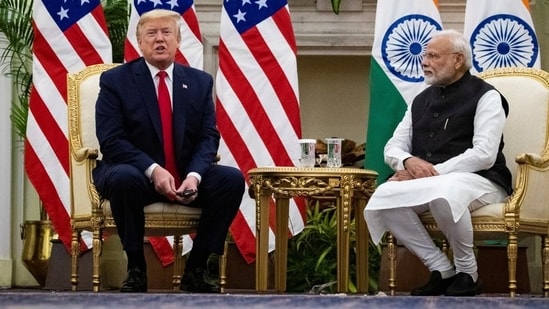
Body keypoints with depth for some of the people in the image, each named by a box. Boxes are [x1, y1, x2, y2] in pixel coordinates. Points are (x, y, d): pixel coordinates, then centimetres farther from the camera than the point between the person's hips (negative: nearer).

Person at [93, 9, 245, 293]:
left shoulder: (200, 82, 8)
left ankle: (196, 269, -11)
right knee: (123, 179, -38)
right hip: (136, 173, -4)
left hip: (186, 177, 4)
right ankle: (136, 268, -20)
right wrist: (153, 170, -26)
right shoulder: (115, 80, -3)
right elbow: (111, 140, -12)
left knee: (232, 179, -21)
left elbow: (208, 137, 2)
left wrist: (194, 175, -19)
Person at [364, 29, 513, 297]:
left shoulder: (485, 96, -2)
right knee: (384, 196, -24)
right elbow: (393, 147, 16)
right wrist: (409, 162, -10)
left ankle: (467, 272, -17)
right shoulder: (422, 100, 19)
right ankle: (442, 270, -14)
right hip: (427, 181, 6)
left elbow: (484, 155, -14)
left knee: (442, 193, -40)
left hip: (478, 180, -6)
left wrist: (433, 172, -19)